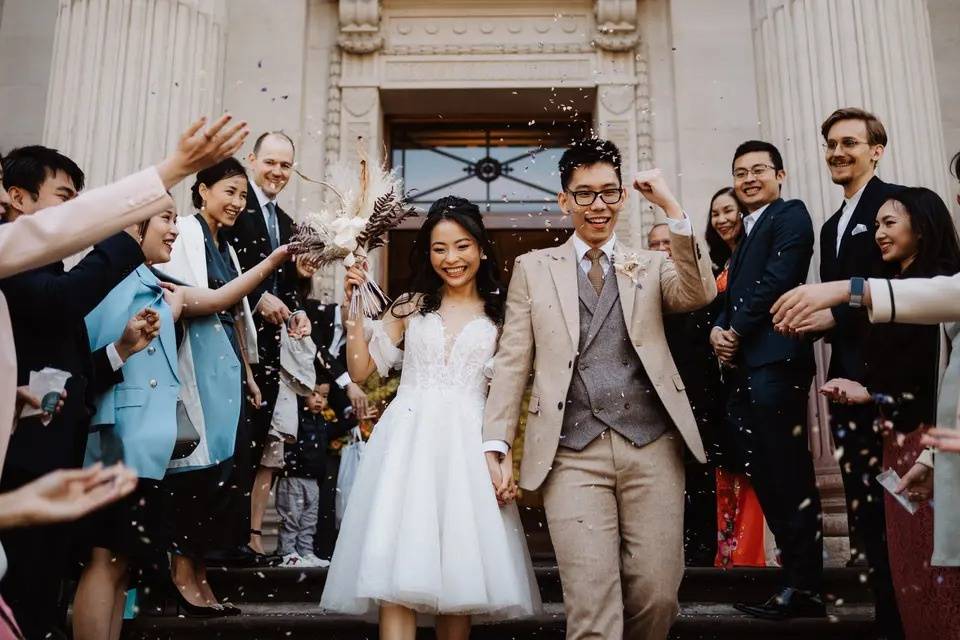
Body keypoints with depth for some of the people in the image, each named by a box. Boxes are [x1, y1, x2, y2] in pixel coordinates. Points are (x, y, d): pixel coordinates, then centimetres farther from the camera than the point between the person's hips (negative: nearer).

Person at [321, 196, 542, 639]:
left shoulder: (497, 315, 9)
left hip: (467, 445, 0)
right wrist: (352, 310, -1)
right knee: (396, 572, -10)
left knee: (461, 574, 2)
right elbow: (360, 370, 9)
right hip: (408, 440, 0)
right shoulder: (411, 306, 11)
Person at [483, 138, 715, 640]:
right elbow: (512, 361, 8)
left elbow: (699, 294, -5)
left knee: (657, 594, 5)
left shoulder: (651, 266, 15)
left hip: (652, 446, 1)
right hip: (572, 452, -1)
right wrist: (496, 444, 0)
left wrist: (672, 209, -9)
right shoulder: (533, 268, 13)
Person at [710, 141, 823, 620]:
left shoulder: (790, 214, 2)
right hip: (744, 367, 9)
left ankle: (804, 588, 1)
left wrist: (736, 331, -8)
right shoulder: (745, 237, 27)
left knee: (789, 478, -6)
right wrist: (718, 329, -1)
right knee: (766, 480, 9)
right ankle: (797, 578, 16)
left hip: (774, 361, -9)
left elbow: (777, 278, -11)